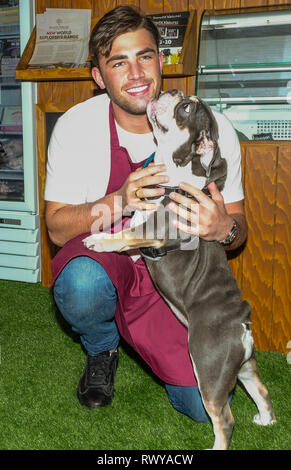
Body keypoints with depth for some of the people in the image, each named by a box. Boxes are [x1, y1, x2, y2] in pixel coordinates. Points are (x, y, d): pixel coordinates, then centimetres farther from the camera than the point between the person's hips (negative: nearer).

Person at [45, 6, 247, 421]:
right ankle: (102, 350, 2)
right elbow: (57, 228, -10)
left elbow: (238, 226, -3)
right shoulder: (75, 127, -13)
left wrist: (223, 227, -30)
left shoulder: (212, 128, -12)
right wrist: (118, 202, -30)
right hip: (105, 257, 0)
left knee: (205, 407, -11)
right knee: (81, 285, -38)